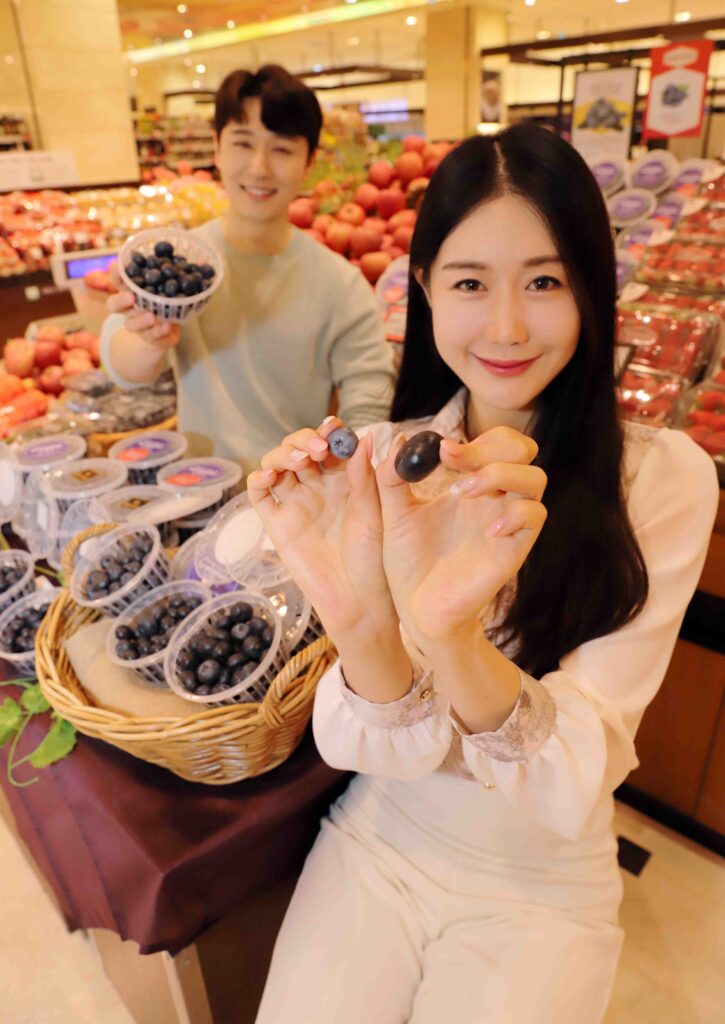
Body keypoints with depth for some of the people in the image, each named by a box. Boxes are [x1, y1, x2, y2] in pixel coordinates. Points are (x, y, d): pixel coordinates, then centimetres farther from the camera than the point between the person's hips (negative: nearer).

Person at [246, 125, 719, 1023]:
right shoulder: (389, 456, -9)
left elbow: (575, 788, -21)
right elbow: (387, 750, -15)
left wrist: (454, 636, -40)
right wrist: (360, 623, -37)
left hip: (543, 887, -1)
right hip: (378, 841, 2)